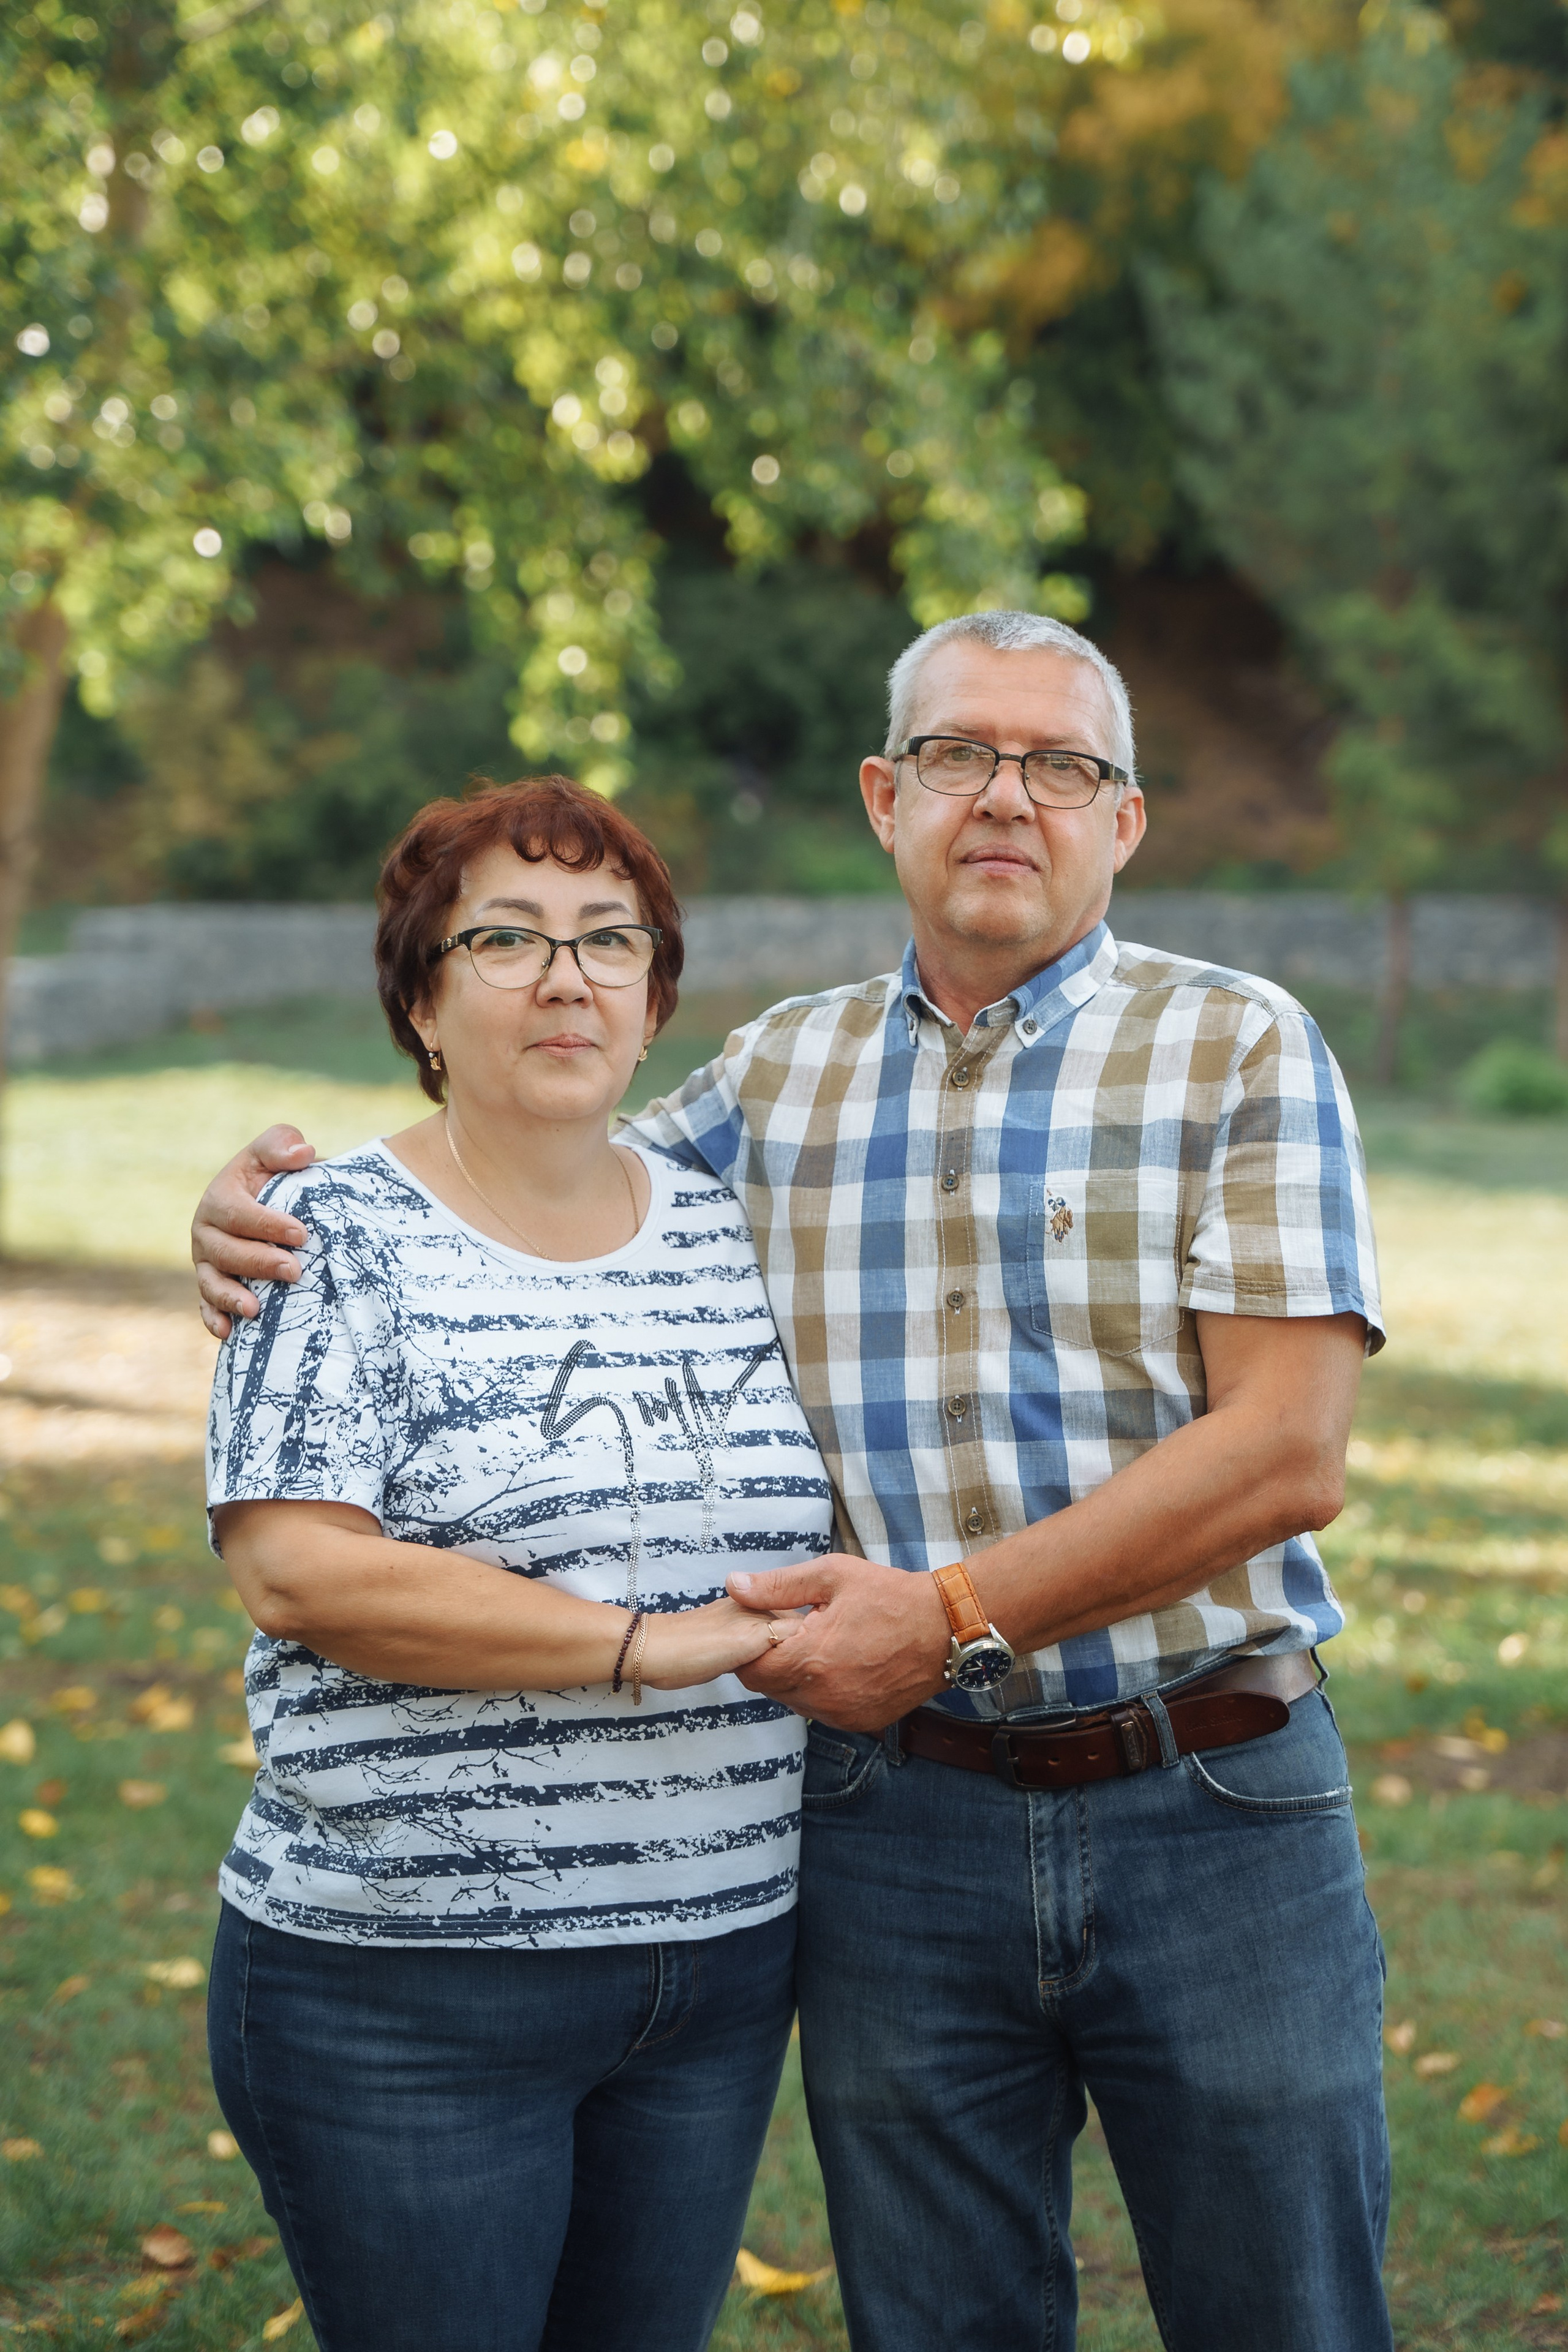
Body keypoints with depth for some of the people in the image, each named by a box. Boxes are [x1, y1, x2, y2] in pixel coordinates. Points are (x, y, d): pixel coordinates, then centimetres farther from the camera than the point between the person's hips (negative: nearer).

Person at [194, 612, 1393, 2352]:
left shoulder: (1241, 1050, -2)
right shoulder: (780, 1078, 9)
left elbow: (1288, 1454, -12)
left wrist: (951, 1614, -18)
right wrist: (267, 1198, 0)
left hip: (1216, 1813, -2)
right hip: (900, 1830, 3)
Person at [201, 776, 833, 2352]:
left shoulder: (724, 1231, 9)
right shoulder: (341, 1238, -7)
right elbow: (293, 1570, -18)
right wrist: (644, 1645, -19)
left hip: (725, 1950, 5)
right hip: (405, 1981, -5)